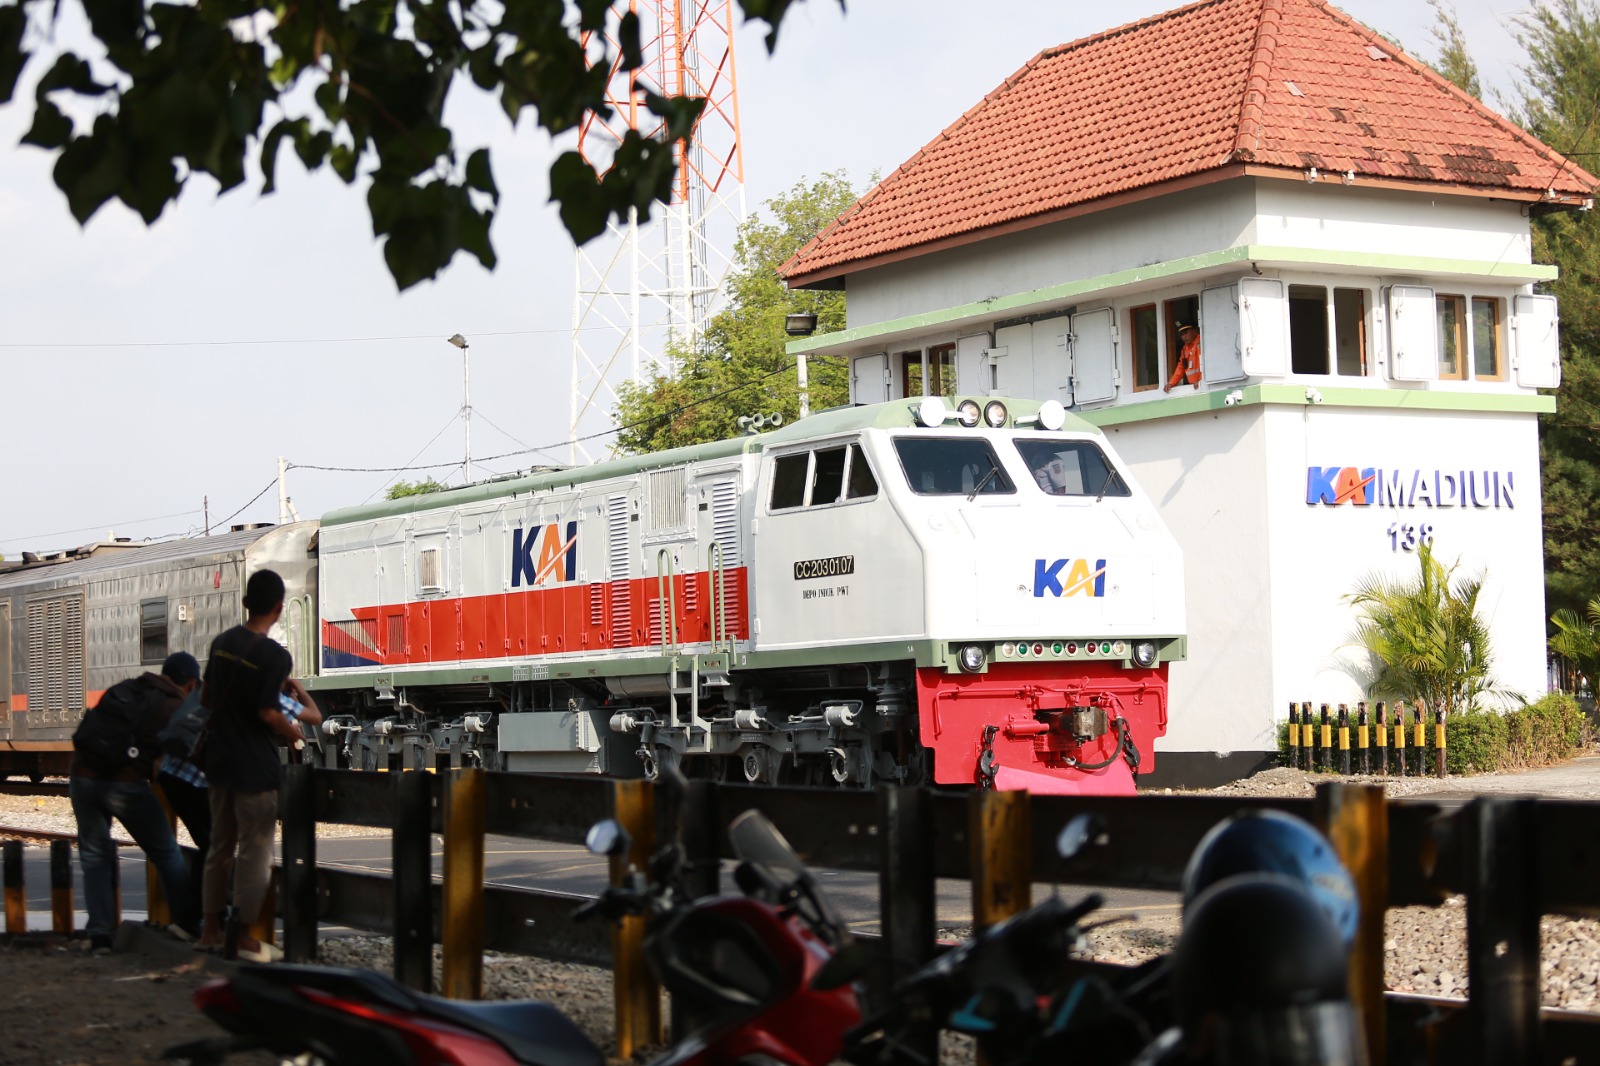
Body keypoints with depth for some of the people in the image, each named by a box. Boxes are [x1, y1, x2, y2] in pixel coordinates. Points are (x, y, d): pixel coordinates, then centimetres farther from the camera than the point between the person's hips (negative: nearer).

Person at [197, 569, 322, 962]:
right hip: (255, 767, -7)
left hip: (219, 761, 7)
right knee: (254, 850, 2)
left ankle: (211, 929, 22)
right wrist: (292, 732, -4)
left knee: (220, 845, 17)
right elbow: (268, 713, -22)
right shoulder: (275, 655, -18)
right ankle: (244, 936, 6)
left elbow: (205, 697, 13)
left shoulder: (221, 643, 5)